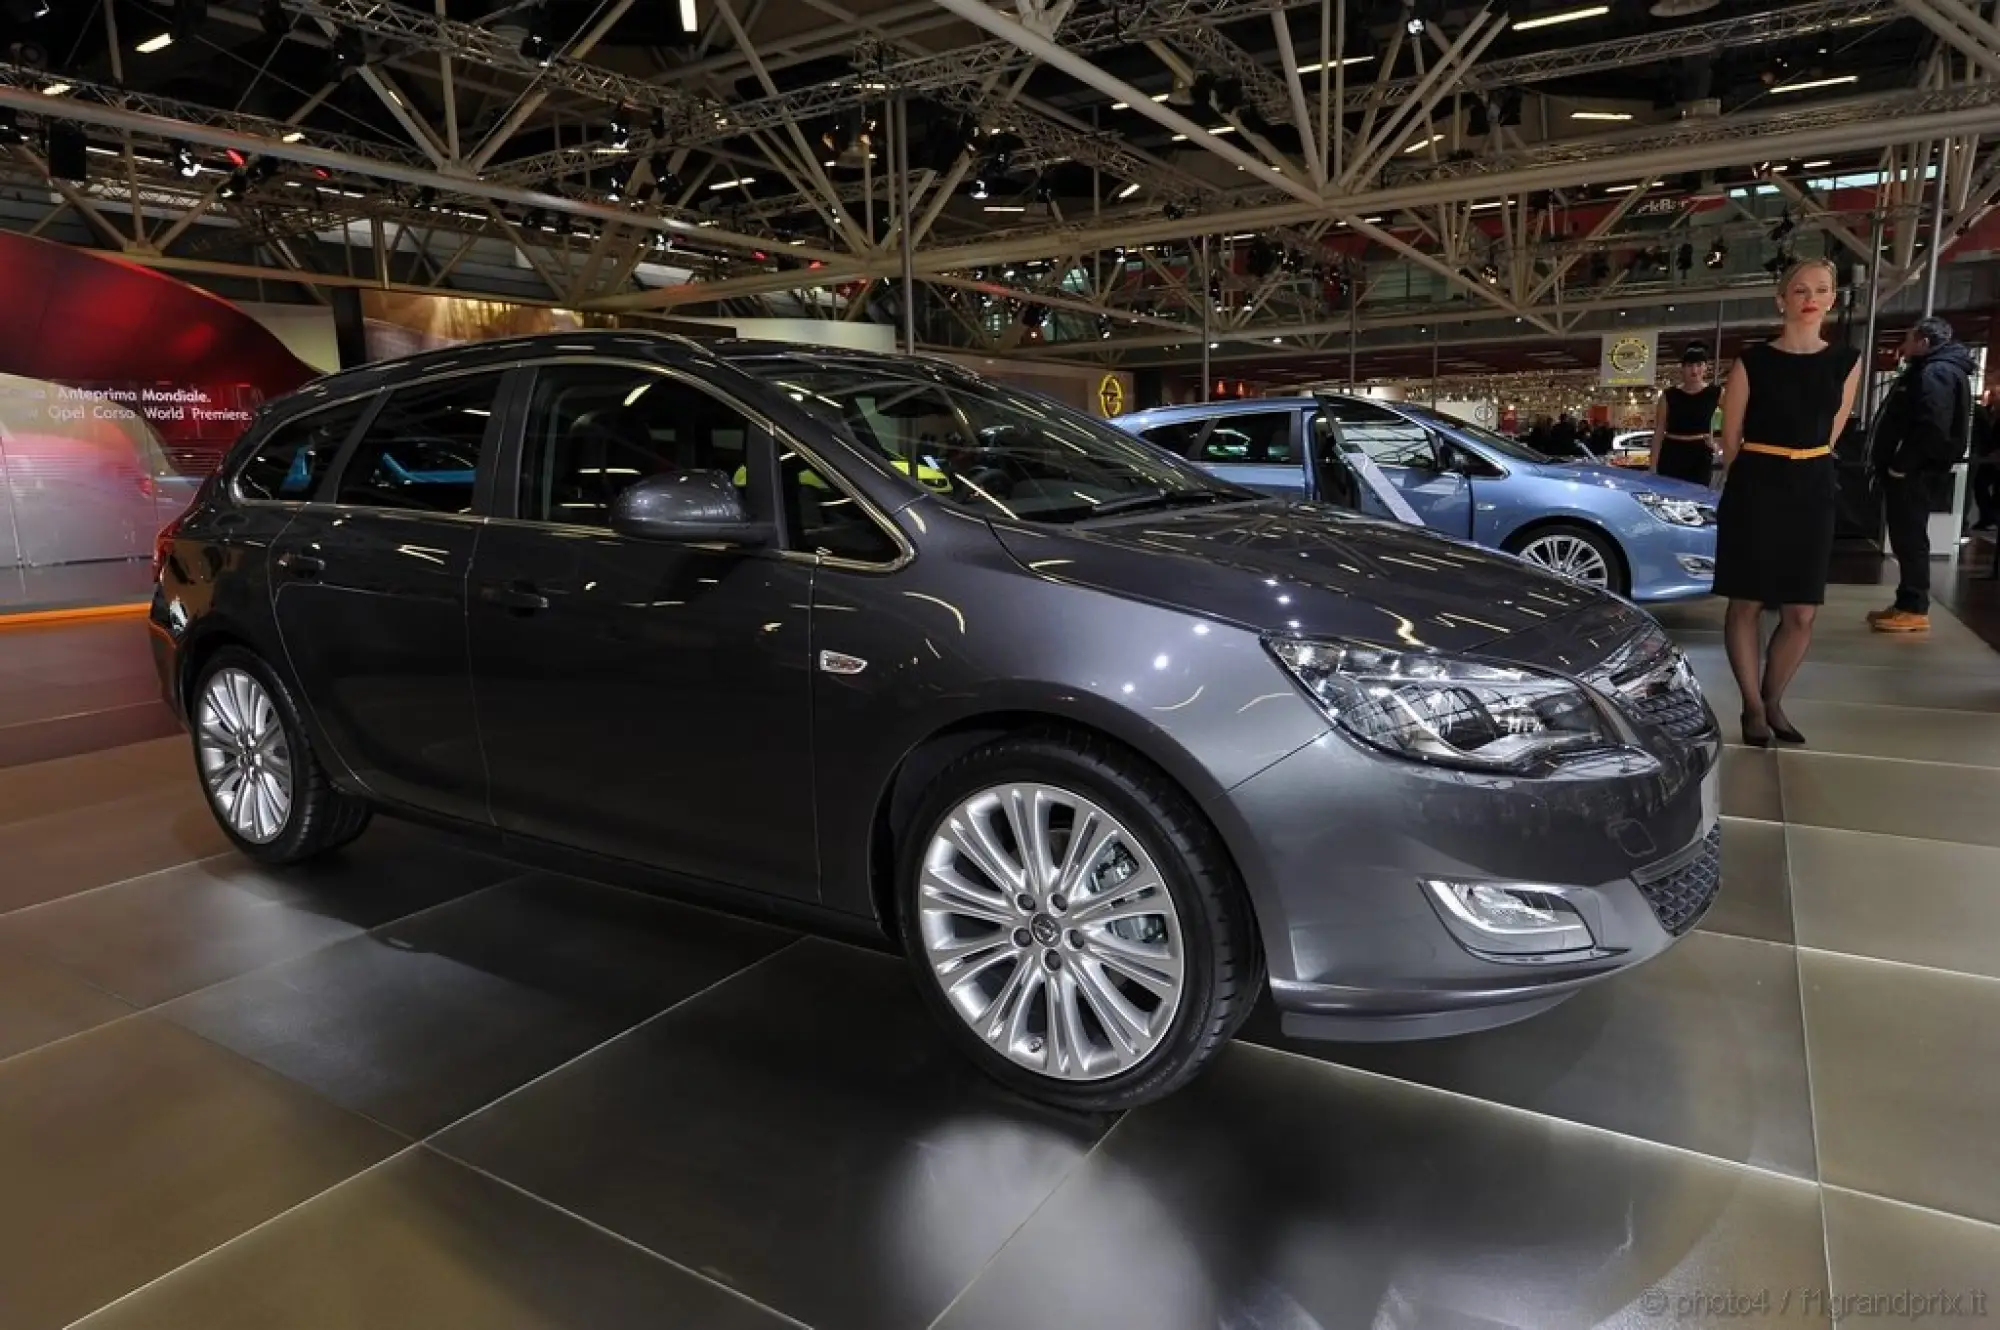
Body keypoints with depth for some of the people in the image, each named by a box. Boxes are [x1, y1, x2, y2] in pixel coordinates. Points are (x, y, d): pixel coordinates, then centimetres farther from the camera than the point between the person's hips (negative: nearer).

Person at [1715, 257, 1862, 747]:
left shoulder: (1846, 361, 7)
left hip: (1813, 491, 3)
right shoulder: (1752, 361, -3)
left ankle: (1773, 702, 20)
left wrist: (1803, 469, 15)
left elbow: (1830, 434, 14)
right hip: (1754, 489, -3)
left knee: (1802, 613, 3)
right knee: (1746, 604, 0)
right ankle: (1752, 707, 11)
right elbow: (1731, 438, 4)